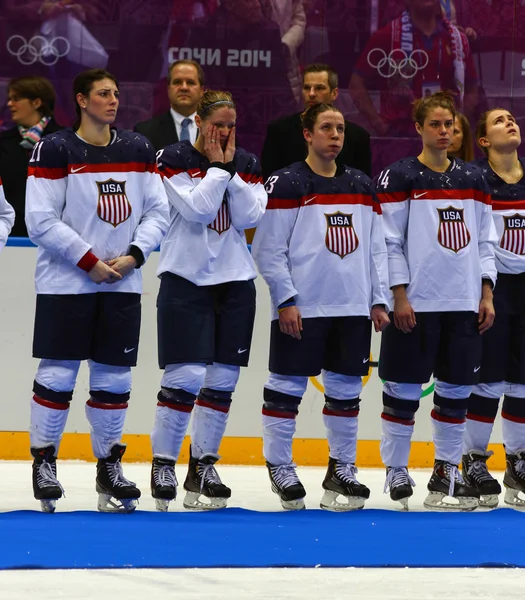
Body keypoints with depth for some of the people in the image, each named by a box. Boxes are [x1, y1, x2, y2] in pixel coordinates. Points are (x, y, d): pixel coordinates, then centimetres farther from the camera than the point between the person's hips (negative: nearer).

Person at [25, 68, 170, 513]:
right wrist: (87, 260, -14)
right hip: (65, 283, -4)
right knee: (58, 373, -3)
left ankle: (110, 464, 17)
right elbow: (41, 221, -11)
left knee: (114, 374, 6)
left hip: (123, 283, 4)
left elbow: (158, 211, 7)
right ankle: (44, 460, 10)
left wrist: (134, 255, -8)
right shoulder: (55, 150, -7)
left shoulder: (139, 150, 8)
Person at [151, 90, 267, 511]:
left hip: (234, 281, 5)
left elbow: (249, 217, -5)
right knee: (185, 377, -11)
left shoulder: (246, 163, 8)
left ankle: (203, 466, 15)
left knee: (222, 380, 5)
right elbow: (197, 211, -17)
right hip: (186, 278, -5)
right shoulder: (176, 160, -5)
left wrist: (231, 168, -8)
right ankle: (163, 464, 0)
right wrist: (216, 166, -12)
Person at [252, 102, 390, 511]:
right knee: (288, 386, -1)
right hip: (302, 309, -5)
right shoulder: (286, 184, -5)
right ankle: (280, 467, 10)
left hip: (353, 308, 5)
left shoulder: (362, 186, 13)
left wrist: (379, 300, 8)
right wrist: (285, 300, -12)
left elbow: (376, 247, 15)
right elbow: (268, 247, -8)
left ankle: (342, 468, 19)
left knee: (346, 386, 9)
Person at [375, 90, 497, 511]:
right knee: (405, 388, -1)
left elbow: (485, 242, 13)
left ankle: (447, 471, 17)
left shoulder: (473, 179, 11)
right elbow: (390, 242, -7)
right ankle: (396, 472, 8)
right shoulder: (400, 177, -4)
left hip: (464, 305, 5)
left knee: (458, 388, 7)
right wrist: (400, 296, -12)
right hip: (417, 304, -5)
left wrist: (486, 295, 6)